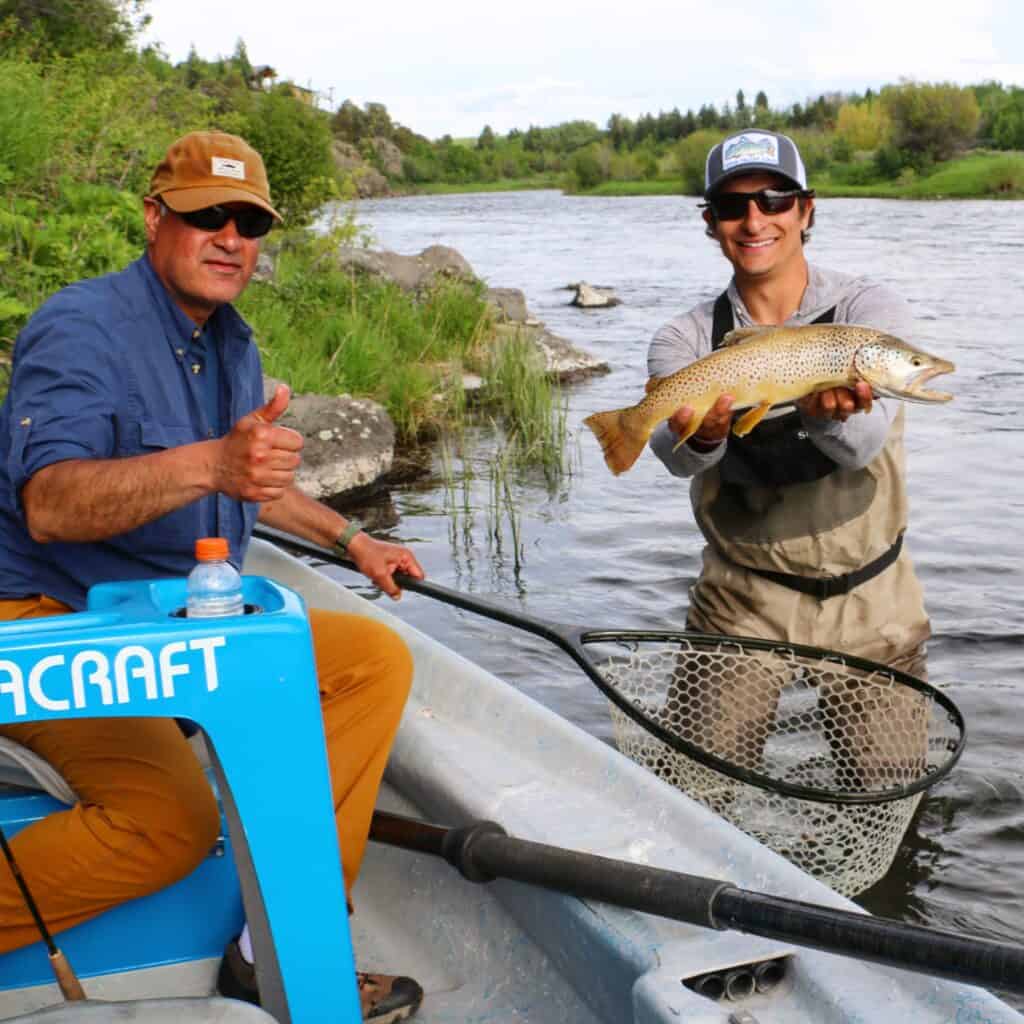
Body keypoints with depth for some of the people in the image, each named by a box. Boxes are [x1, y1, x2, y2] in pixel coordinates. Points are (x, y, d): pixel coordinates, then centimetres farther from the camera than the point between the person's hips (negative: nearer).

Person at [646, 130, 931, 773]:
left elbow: (863, 443, -23)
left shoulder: (870, 309, -5)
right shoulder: (685, 340, -2)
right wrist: (704, 433, -46)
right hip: (743, 605, 0)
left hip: (873, 605, 0)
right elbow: (678, 457, -23)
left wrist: (824, 412, -46)